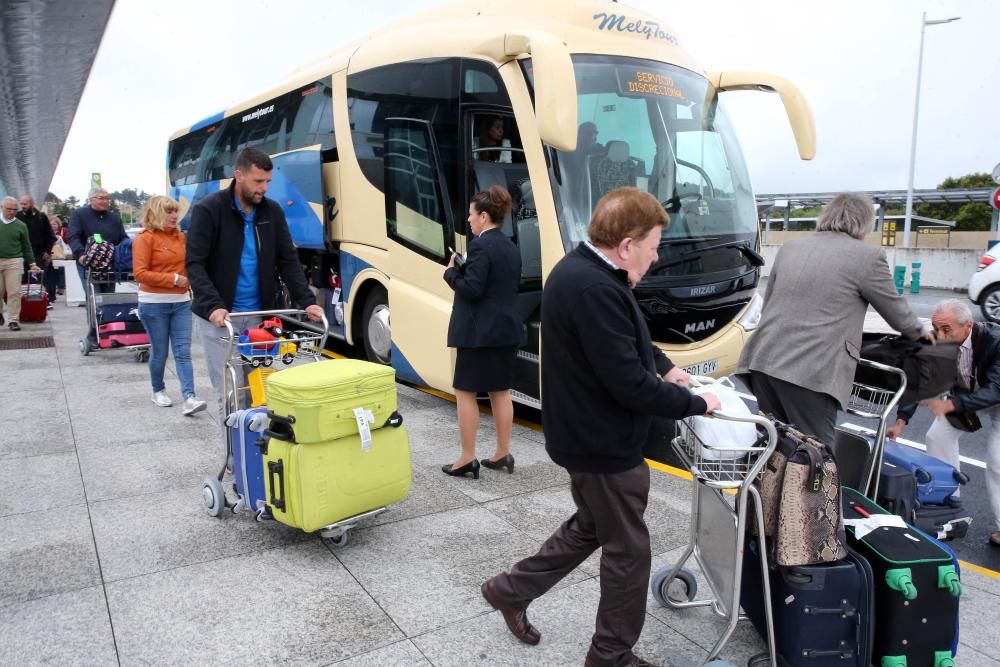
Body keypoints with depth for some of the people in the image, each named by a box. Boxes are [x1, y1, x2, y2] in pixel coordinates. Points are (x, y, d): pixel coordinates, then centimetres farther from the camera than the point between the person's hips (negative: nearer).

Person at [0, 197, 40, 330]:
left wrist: (31, 263, 9)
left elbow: (26, 247, 11)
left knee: (14, 292, -4)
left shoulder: (21, 226, 5)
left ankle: (13, 320, 1)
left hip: (14, 262, -1)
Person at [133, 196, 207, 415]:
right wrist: (172, 279, -16)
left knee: (183, 351, -3)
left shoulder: (180, 236, 8)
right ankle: (158, 391, 29)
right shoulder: (144, 238, -7)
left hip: (181, 302, 4)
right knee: (159, 352, 7)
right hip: (154, 304, -4)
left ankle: (189, 398, -9)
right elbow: (140, 273, -13)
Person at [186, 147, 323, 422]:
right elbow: (194, 264, -14)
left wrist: (306, 301, -8)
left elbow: (288, 260, 5)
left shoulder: (272, 211, 4)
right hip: (218, 316, -4)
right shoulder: (208, 210, -10)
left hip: (258, 315, 4)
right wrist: (213, 305, -27)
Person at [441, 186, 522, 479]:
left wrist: (451, 271, -4)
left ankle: (467, 459, 5)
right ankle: (503, 454, 20)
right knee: (501, 391, 13)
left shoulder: (481, 246, -16)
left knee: (465, 392, 1)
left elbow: (471, 289, -21)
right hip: (507, 329, 9)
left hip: (480, 331, -9)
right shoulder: (511, 247, 12)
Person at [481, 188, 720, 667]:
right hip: (603, 442, -10)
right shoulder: (594, 289, -30)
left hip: (586, 432, 10)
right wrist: (695, 404, -15)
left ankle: (511, 590, 38)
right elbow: (629, 384, -29)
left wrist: (664, 366, 13)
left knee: (589, 527, 27)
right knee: (628, 549, 9)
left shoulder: (583, 270, 4)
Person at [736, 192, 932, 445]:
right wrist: (920, 331, 35)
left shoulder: (789, 248, 19)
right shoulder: (867, 256, 2)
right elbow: (896, 309, 14)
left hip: (764, 361, 6)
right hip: (811, 371, -6)